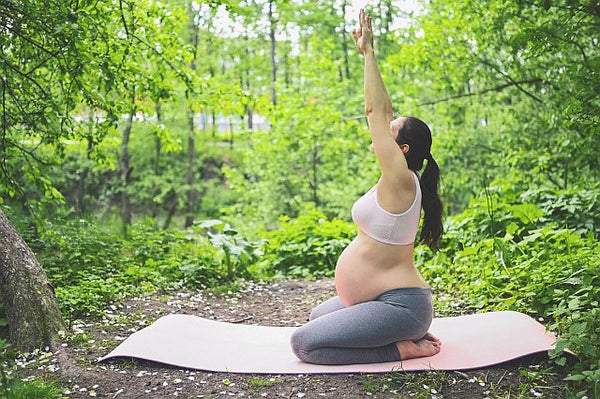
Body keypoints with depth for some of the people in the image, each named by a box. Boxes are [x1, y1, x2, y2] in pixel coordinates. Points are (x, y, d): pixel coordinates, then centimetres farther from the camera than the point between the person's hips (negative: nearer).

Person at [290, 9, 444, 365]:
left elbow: (377, 111, -20)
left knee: (304, 343, -13)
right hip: (388, 298, 10)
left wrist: (369, 52, -14)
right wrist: (367, 53, 12)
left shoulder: (400, 179, -18)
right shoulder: (398, 180, 6)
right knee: (318, 317, 28)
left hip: (400, 307, -10)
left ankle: (402, 348, -7)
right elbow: (382, 113, 9)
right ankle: (408, 333, 15)